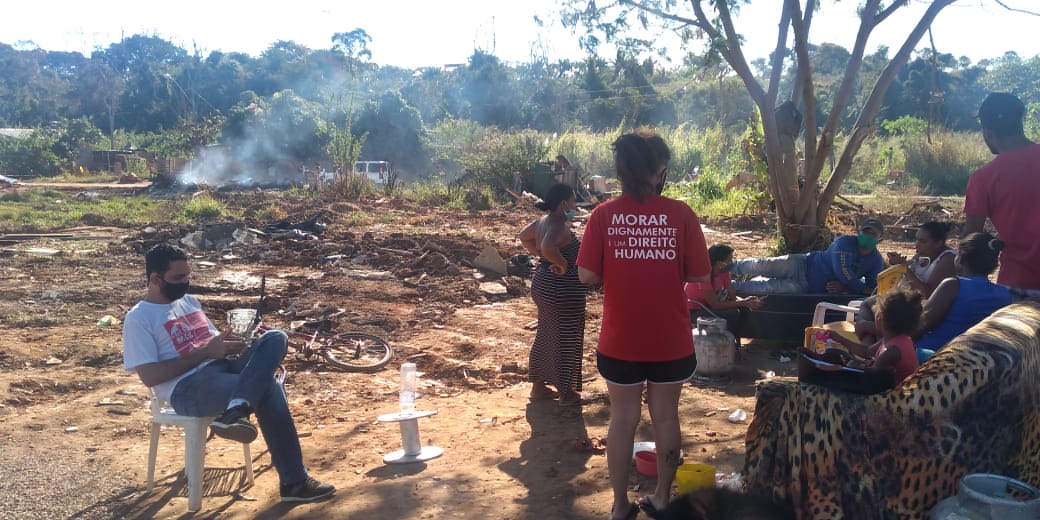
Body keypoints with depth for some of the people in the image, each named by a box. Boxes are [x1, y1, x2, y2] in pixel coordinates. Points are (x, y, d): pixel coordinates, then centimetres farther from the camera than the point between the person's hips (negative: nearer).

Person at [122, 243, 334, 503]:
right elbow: (149, 377, -11)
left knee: (276, 338, -22)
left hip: (222, 367, 8)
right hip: (188, 388, -8)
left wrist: (231, 344, 0)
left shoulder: (189, 301, 23)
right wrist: (204, 352, -13)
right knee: (268, 389, -30)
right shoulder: (139, 318, -1)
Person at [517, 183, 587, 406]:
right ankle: (566, 393, 16)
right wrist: (563, 264, -26)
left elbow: (524, 237, 23)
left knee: (545, 336, 19)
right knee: (566, 339, 4)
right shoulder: (558, 226, -23)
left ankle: (538, 386, 30)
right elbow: (549, 247, -42)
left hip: (543, 285, 10)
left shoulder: (543, 221, 6)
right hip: (562, 290, -10)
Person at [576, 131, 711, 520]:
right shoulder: (681, 214, -9)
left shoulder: (603, 215, -8)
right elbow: (700, 275, -6)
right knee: (665, 416, 17)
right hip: (671, 339, 0)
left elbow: (587, 275, -9)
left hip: (620, 339, 0)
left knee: (623, 418, 13)